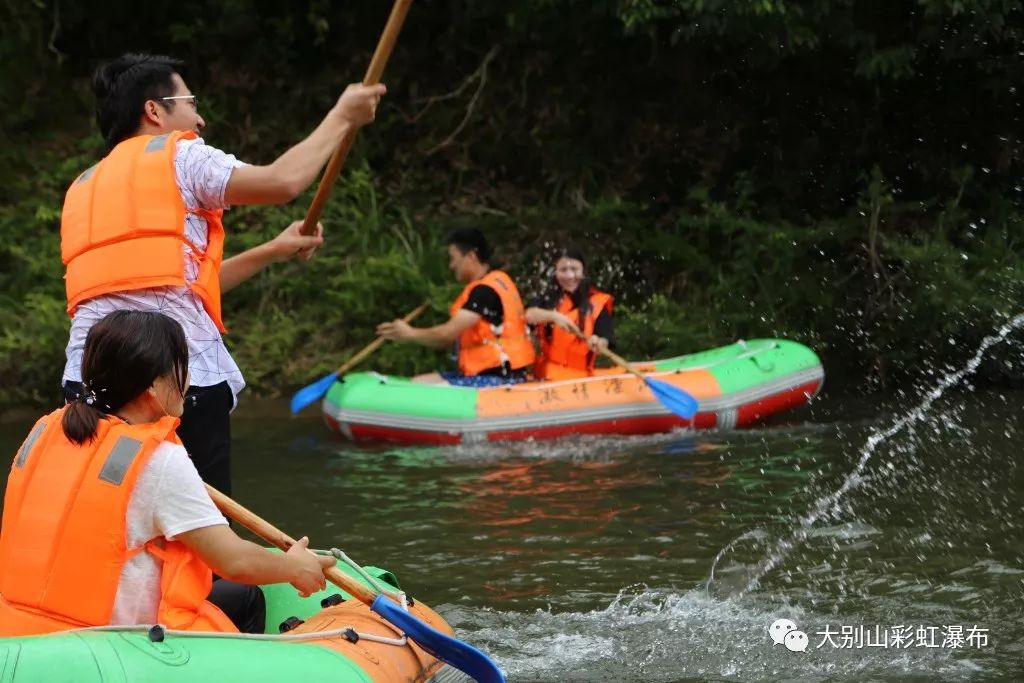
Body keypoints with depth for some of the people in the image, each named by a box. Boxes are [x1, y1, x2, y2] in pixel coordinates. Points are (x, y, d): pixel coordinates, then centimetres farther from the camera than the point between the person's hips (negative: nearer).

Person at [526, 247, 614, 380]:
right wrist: (553, 316, -28)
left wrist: (597, 344, -29)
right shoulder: (549, 297, 9)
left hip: (579, 377, -1)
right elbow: (529, 315, -10)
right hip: (545, 375, 2)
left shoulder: (598, 302, 2)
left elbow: (604, 343, -6)